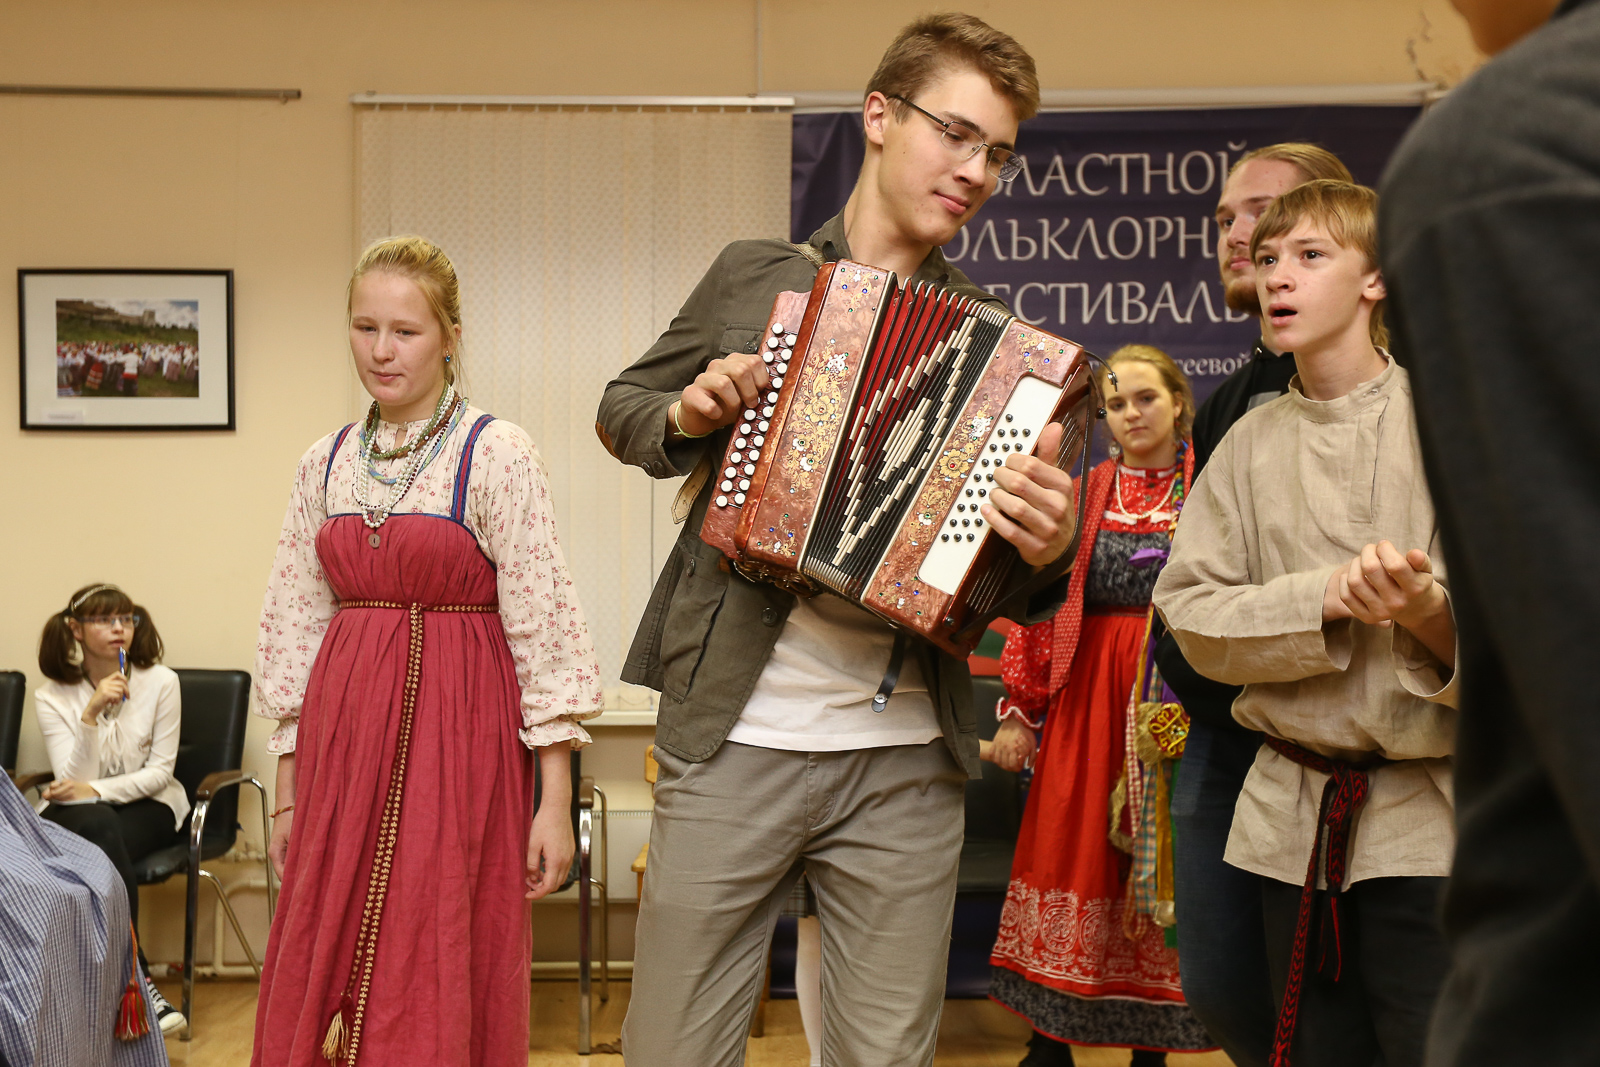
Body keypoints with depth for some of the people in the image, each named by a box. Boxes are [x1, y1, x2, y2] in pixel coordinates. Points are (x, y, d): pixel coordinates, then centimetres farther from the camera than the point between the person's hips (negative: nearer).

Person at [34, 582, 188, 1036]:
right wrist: (91, 713, -25)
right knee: (101, 828, -36)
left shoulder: (160, 682, -4)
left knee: (102, 849, -34)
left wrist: (96, 789, -19)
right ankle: (138, 981, -38)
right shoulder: (51, 697, -3)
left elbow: (160, 770, -4)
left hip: (146, 806, 0)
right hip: (75, 815, 0)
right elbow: (73, 781, -13)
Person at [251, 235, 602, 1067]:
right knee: (322, 982, 9)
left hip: (458, 738, -4)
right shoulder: (324, 463, 9)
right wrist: (289, 789, 12)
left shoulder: (495, 454, -7)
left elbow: (543, 625, -9)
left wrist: (555, 798, -12)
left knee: (442, 980, 1)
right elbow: (295, 628, 13)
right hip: (344, 739, 5)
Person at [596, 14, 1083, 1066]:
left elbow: (1016, 595, 6)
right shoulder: (755, 276, 6)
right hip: (734, 739, -1)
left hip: (906, 761, 1)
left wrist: (1049, 551, -17)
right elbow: (622, 411, 19)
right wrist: (686, 417, -3)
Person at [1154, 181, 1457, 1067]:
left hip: (1427, 816, -3)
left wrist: (1432, 610, -29)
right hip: (1293, 818, 4)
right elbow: (1191, 616, -1)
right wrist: (1329, 599, -16)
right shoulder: (1251, 441, 8)